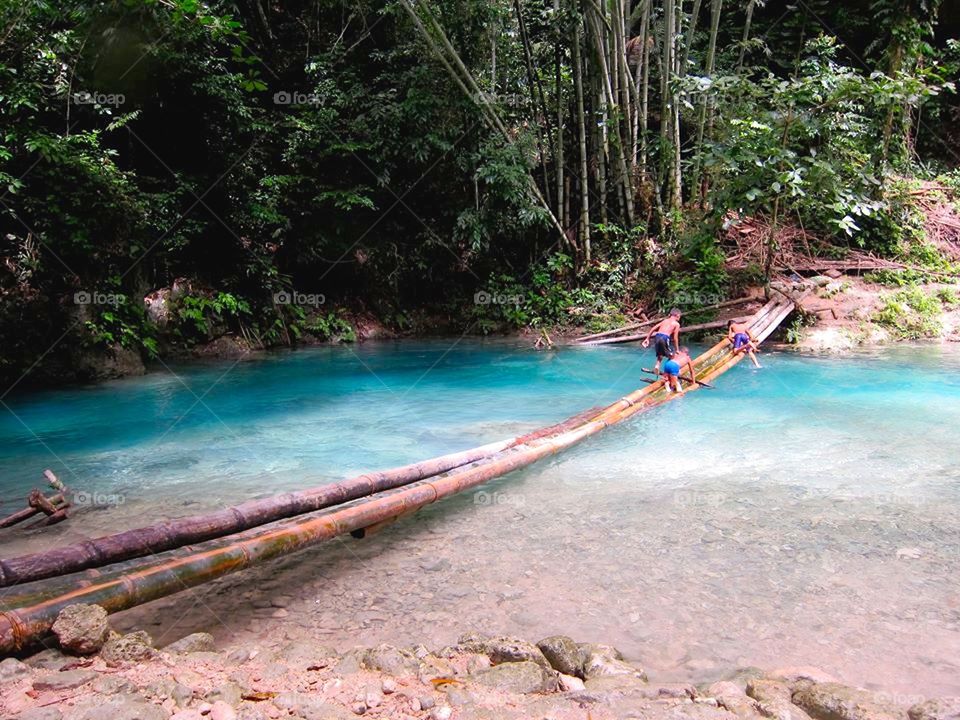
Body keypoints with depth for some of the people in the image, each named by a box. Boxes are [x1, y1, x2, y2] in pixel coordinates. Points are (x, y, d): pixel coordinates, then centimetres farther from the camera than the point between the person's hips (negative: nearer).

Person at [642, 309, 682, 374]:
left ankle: (657, 366, 1)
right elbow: (675, 337, 4)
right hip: (665, 337, -5)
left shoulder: (665, 321, 25)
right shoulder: (676, 324, 12)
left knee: (660, 354, 23)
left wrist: (647, 339, 20)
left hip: (657, 336, 5)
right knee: (671, 355, 13)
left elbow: (653, 328, 17)